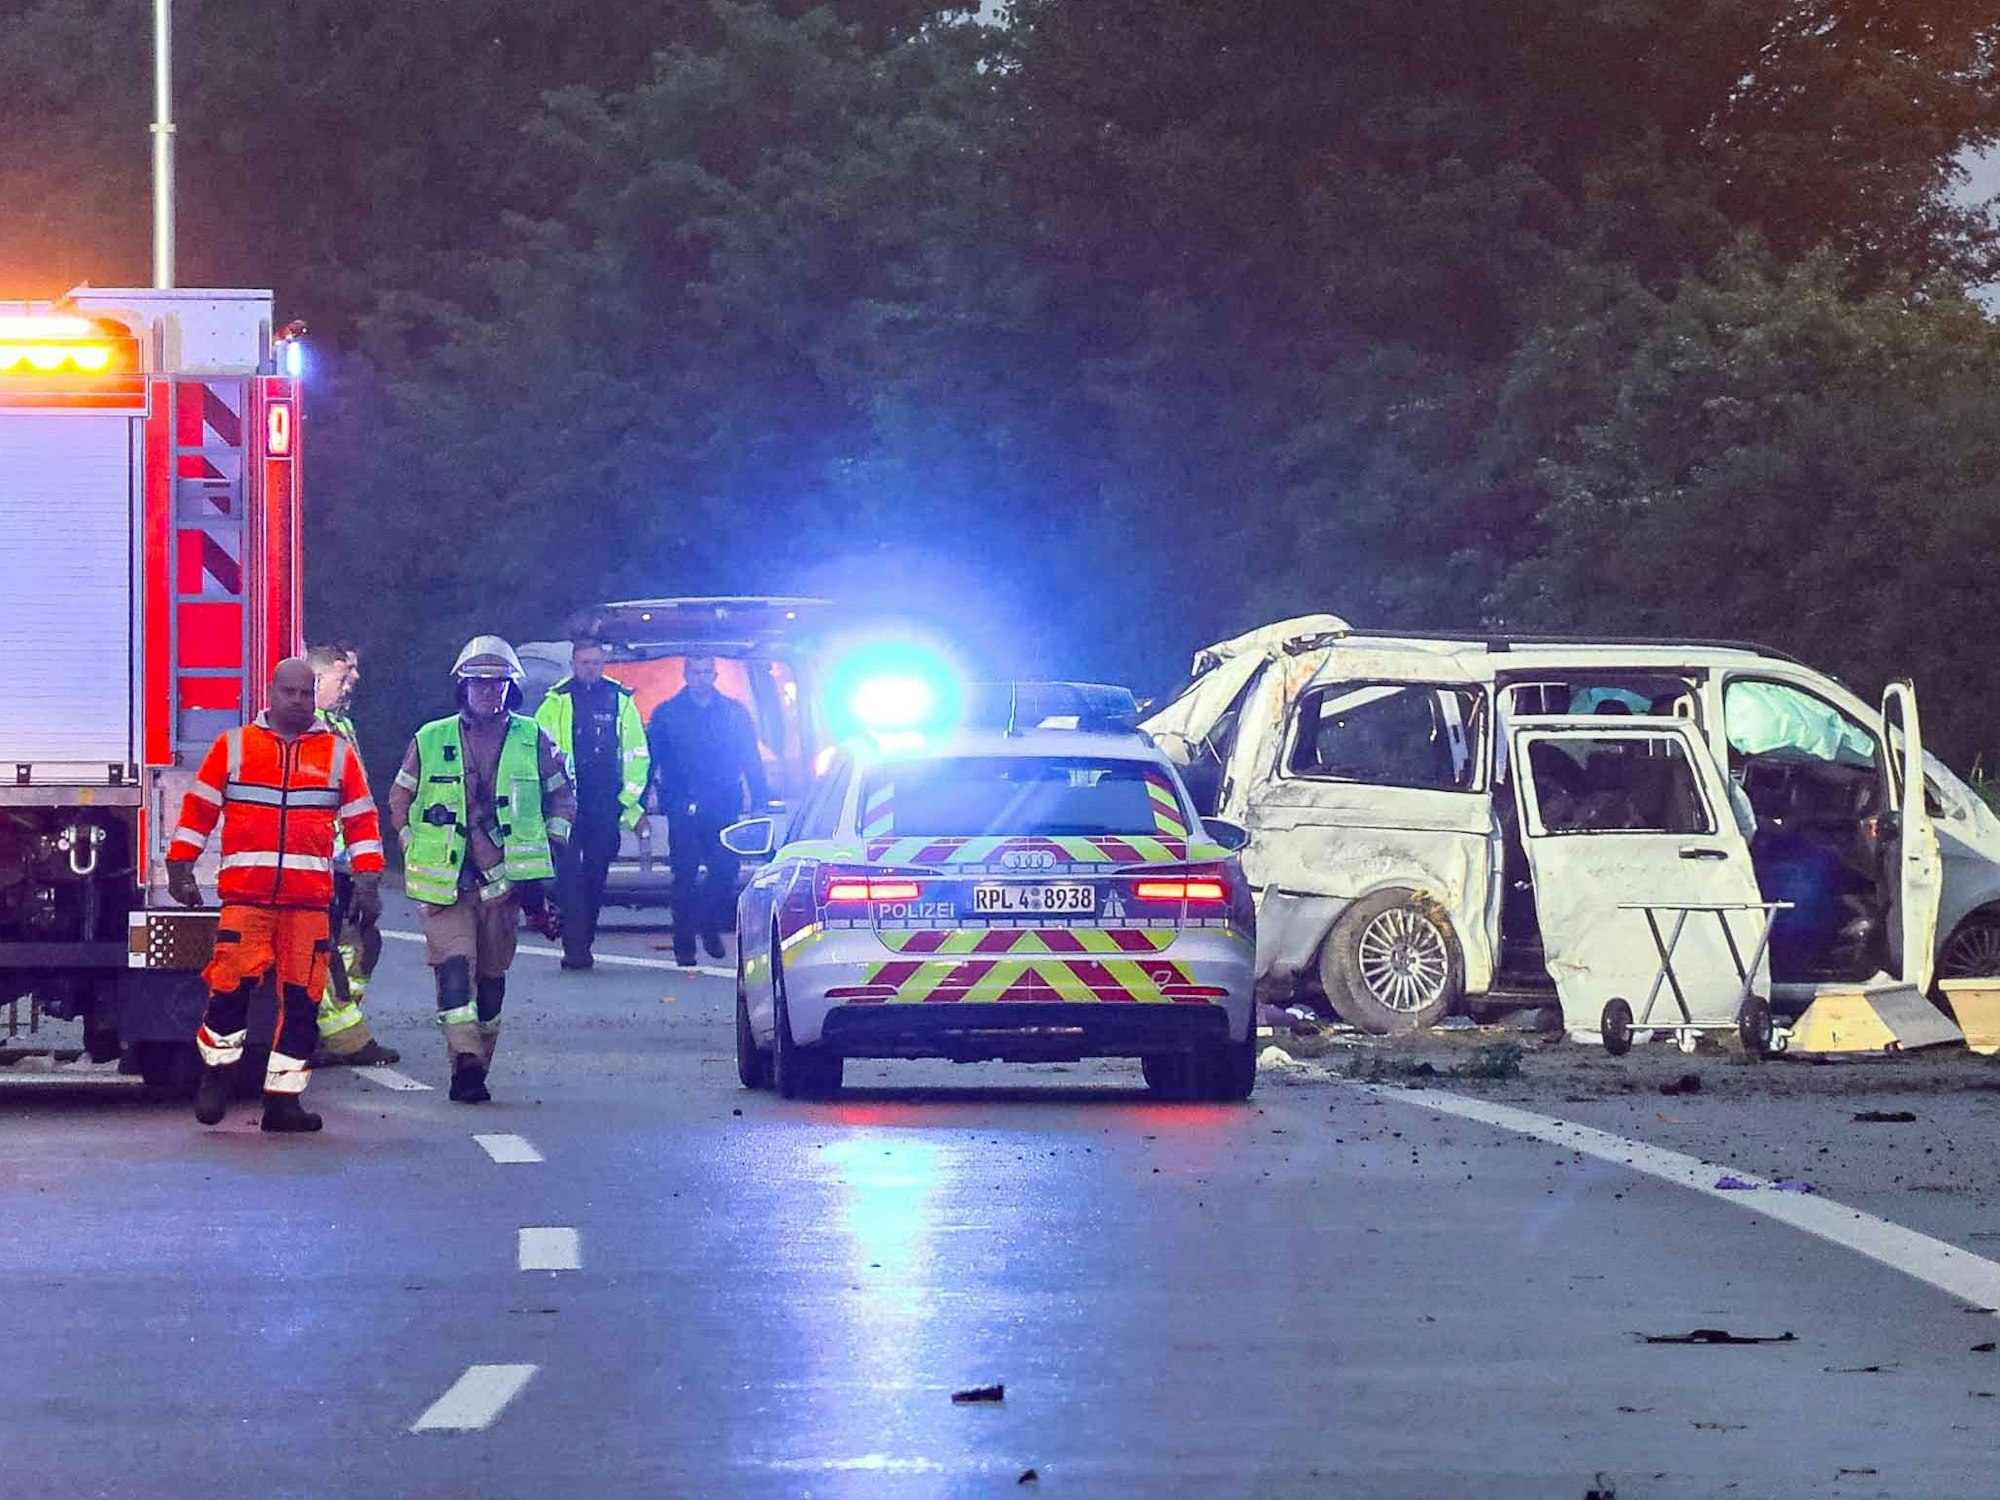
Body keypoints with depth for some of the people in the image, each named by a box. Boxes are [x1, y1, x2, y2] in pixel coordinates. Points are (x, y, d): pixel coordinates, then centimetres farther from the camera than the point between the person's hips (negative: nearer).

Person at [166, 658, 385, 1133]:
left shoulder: (338, 753, 11)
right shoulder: (233, 747, 8)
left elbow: (362, 820, 12)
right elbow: (199, 809, 9)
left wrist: (368, 883, 5)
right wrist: (180, 871, 5)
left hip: (309, 898, 2)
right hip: (244, 894, -2)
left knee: (301, 999, -1)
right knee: (232, 984, -10)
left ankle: (283, 1098, 5)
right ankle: (216, 1073, 10)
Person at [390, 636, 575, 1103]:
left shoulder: (533, 741, 5)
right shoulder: (430, 741, 4)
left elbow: (562, 795, 17)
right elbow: (399, 802, 14)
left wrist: (547, 847, 8)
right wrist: (415, 848, 5)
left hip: (504, 883, 2)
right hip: (442, 883, -2)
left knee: (492, 975, 7)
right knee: (453, 965, -18)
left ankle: (476, 1069, 16)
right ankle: (465, 1058, -27)